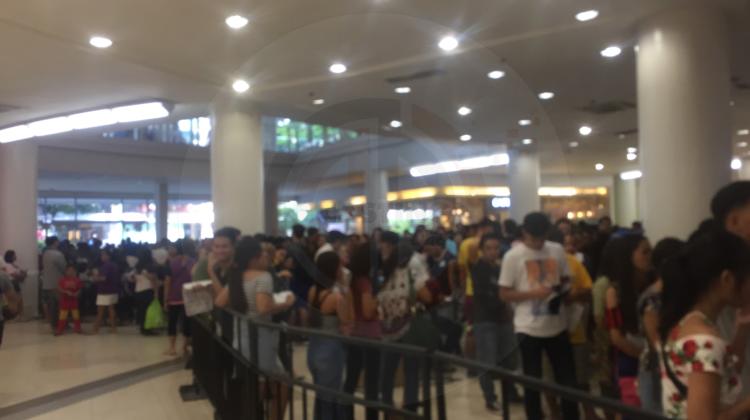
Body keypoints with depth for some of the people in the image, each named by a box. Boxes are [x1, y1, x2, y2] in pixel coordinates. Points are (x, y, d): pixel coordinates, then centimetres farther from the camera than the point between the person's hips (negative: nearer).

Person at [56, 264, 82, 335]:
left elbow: (80, 289, 3)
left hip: (74, 300, 2)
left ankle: (77, 328, 21)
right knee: (63, 315, -1)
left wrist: (77, 293, -16)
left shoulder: (77, 280, -2)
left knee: (76, 315, 10)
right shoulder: (63, 279, -6)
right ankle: (60, 329, 8)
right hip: (65, 300, -2)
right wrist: (66, 292, -21)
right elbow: (59, 288, -9)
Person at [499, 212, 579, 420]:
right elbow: (504, 294, -7)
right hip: (529, 328, -3)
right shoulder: (513, 256, -9)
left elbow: (566, 280, 15)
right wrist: (533, 293, -21)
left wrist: (563, 289, -9)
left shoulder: (557, 250, 3)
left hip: (557, 326, 4)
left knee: (568, 378, 12)